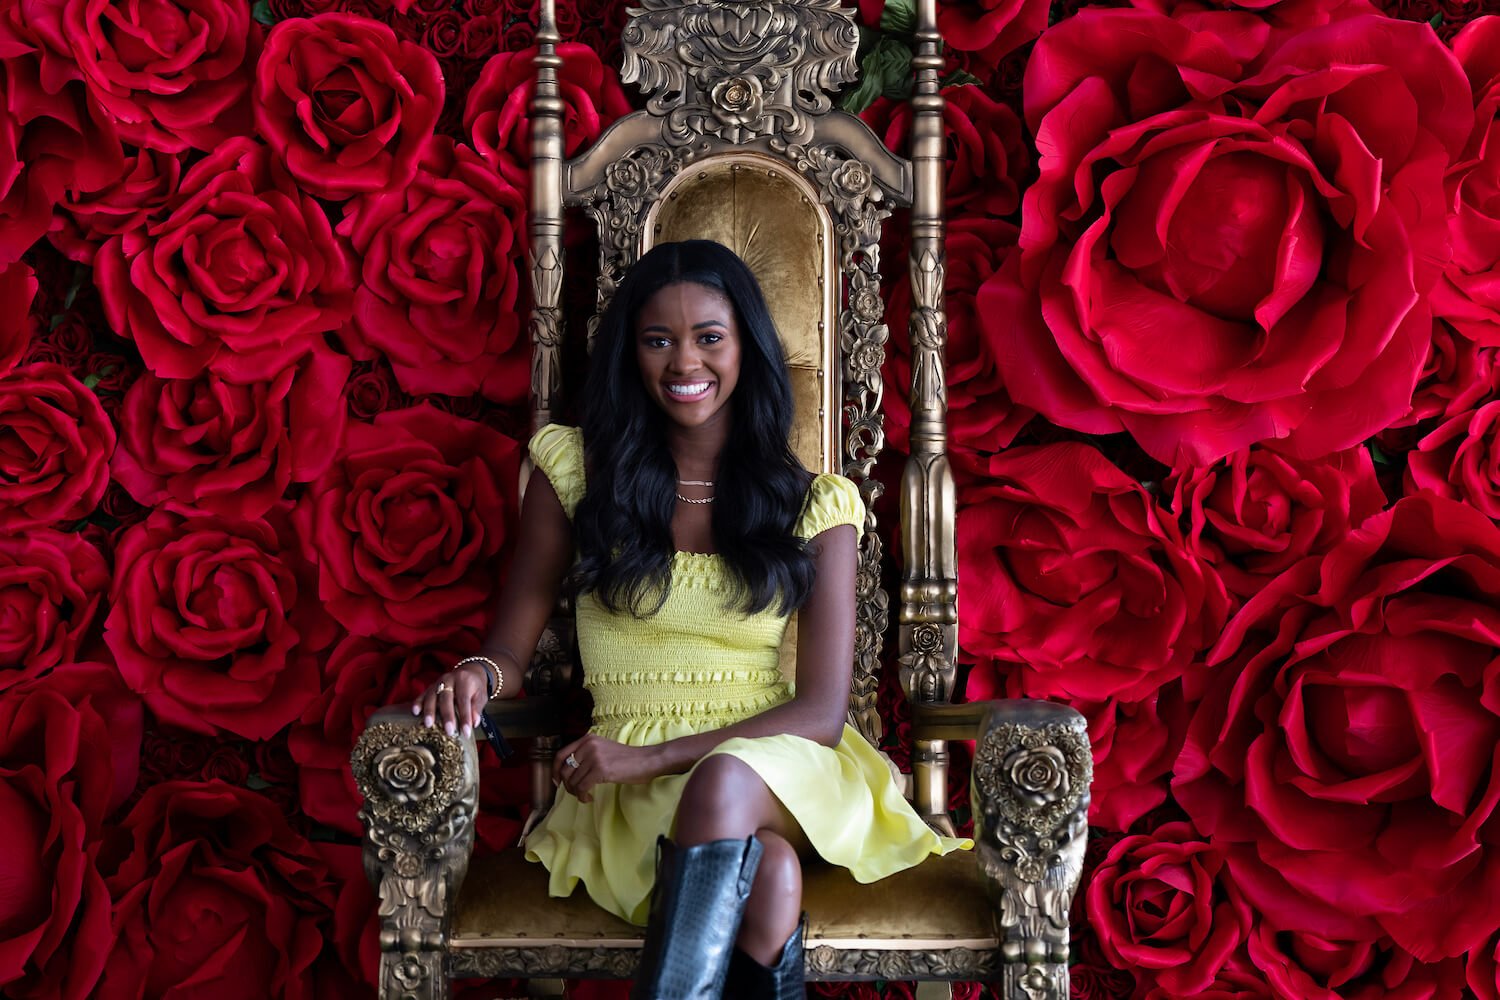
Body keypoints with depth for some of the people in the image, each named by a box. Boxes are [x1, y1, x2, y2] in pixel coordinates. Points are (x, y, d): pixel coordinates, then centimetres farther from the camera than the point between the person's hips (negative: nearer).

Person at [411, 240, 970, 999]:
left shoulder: (815, 506, 5)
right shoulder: (575, 469, 8)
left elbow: (822, 711, -2)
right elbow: (512, 646, 10)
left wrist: (651, 756, -14)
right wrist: (478, 674, -16)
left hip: (779, 773, 1)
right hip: (630, 795, 0)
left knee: (722, 783, -39)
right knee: (765, 872, -36)